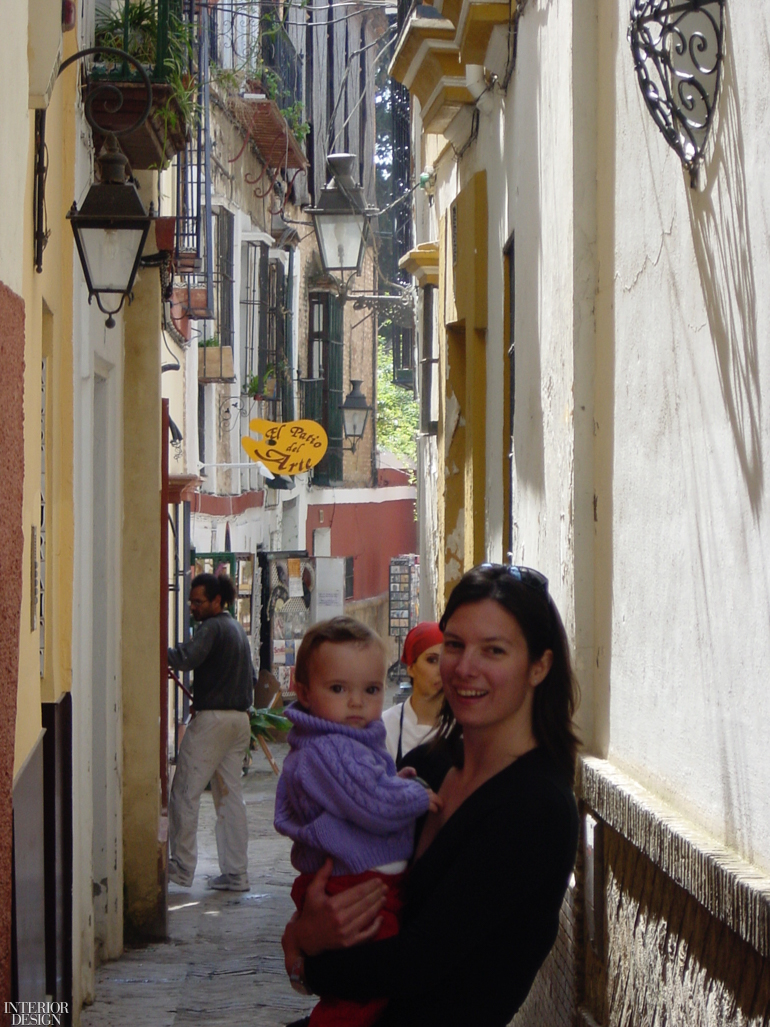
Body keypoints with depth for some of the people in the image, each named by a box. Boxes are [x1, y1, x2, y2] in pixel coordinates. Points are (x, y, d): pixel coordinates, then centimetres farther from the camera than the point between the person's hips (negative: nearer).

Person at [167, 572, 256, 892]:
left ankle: (182, 867, -3)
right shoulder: (237, 629, 18)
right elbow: (250, 677, 25)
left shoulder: (212, 628, -10)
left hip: (212, 718, -9)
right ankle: (236, 873, 7)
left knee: (185, 793, -3)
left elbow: (187, 659, -26)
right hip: (240, 719, 9)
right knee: (231, 796, 9)